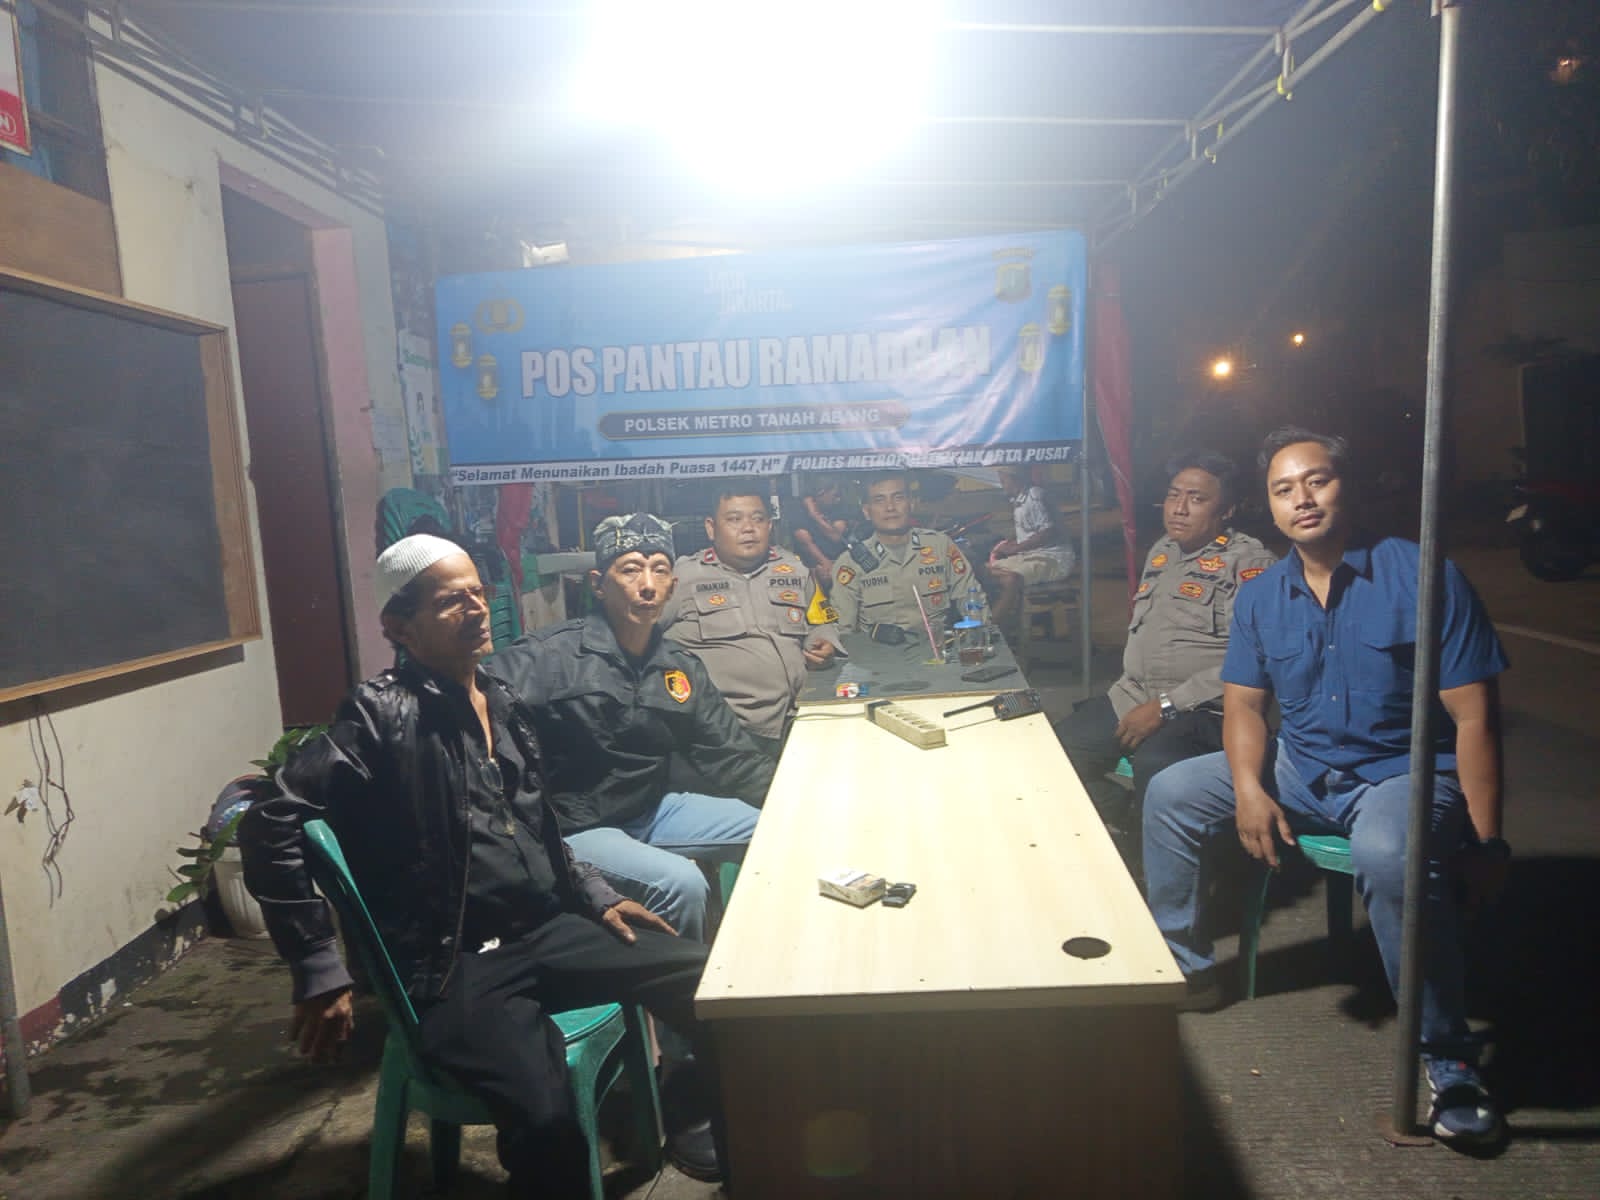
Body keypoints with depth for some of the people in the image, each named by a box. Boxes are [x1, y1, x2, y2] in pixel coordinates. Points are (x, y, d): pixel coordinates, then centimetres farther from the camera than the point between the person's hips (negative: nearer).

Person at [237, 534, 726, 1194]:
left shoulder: (501, 702, 11)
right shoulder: (385, 713, -13)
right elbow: (269, 825, -19)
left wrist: (597, 897, 14)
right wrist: (320, 973, -19)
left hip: (545, 934, 7)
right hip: (453, 966, -7)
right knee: (547, 1122, -31)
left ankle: (692, 1111, 26)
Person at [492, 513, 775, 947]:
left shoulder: (681, 667, 3)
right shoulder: (548, 655, -18)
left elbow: (731, 756, 5)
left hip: (652, 811, 7)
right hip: (573, 827, -7)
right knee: (679, 881, -31)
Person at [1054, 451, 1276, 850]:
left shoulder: (1248, 561, -8)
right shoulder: (1162, 550, 18)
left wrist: (1166, 707, -20)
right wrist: (1128, 693, 13)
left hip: (1201, 711, -8)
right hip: (1130, 696, 8)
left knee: (1153, 767, -35)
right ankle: (1131, 825, 8)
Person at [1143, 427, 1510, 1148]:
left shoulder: (1423, 576, -12)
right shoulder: (1260, 598, 3)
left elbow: (1473, 717, -13)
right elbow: (1242, 705, 5)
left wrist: (1486, 841, -16)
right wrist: (1249, 790, -14)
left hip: (1407, 772, -6)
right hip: (1300, 770, 6)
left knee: (1388, 854, -38)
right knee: (1170, 793, -5)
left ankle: (1446, 1059, -16)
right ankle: (1185, 970, 10)